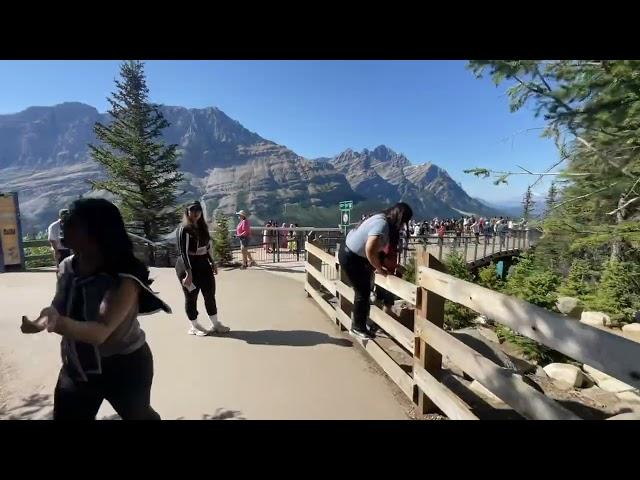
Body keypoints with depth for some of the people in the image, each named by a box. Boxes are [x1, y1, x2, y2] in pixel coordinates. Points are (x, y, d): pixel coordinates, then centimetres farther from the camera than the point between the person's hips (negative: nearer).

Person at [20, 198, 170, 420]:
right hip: (76, 367, 5)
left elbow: (101, 331, -38)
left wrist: (58, 324, -53)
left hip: (123, 367, -5)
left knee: (139, 415, 20)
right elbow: (59, 307, 9)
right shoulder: (66, 267, -8)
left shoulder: (124, 279, -29)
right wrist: (48, 317, -10)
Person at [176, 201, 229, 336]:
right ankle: (194, 326, 20)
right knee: (191, 296, 5)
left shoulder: (202, 226, 10)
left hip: (203, 264, 7)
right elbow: (183, 252, -17)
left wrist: (212, 262, 17)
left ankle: (215, 324, 19)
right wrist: (188, 272, -22)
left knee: (210, 294, 9)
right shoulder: (184, 228, -12)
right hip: (188, 265, -7)